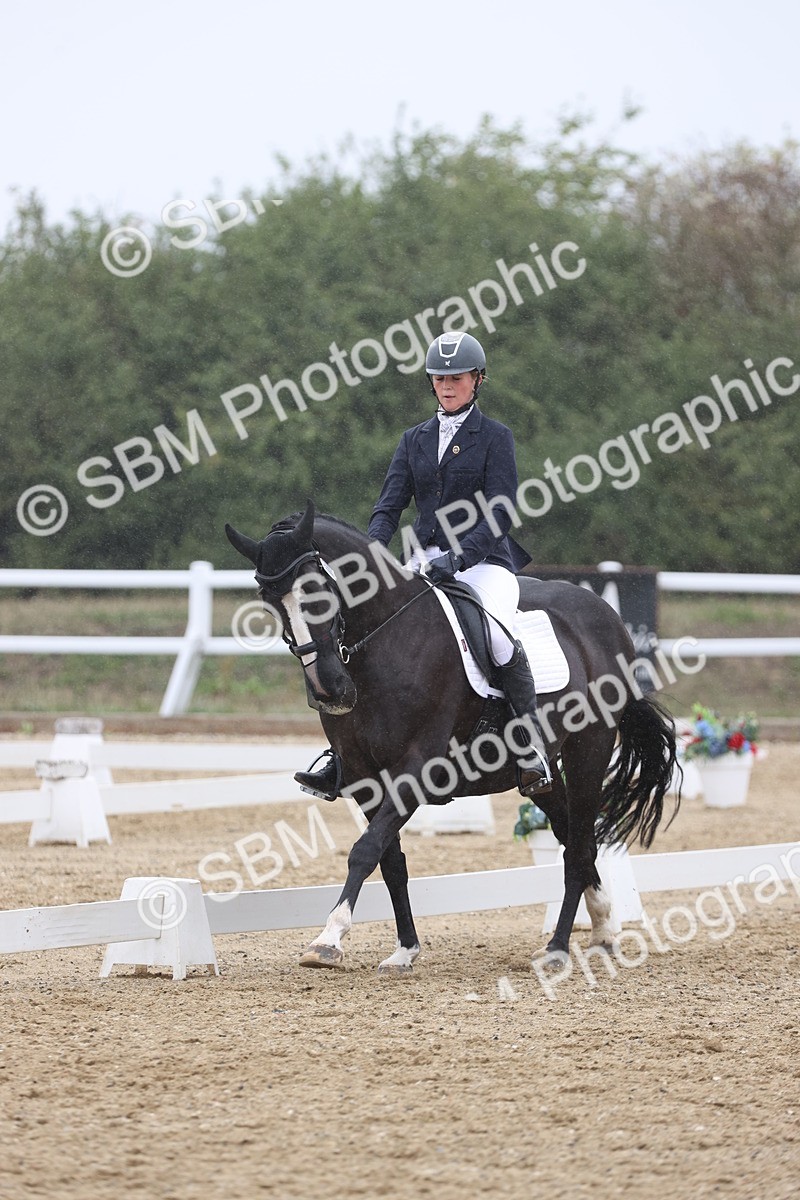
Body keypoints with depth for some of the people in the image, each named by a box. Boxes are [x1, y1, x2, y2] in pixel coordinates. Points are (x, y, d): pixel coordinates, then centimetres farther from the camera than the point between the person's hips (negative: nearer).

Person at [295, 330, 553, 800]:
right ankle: (342, 757, -10)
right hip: (426, 561, 5)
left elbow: (500, 514, -9)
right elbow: (390, 505, 8)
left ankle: (534, 745, -20)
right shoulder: (416, 439, 15)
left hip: (483, 560, -5)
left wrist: (458, 557, -24)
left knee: (499, 636, -33)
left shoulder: (496, 437, 0)